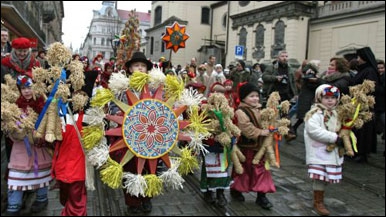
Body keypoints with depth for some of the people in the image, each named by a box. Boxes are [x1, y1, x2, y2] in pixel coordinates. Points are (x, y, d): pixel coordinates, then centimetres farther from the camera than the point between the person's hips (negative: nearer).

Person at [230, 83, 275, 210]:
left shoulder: (259, 109, 7)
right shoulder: (241, 112, -19)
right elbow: (246, 128, -30)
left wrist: (269, 131, 3)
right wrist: (260, 132, -27)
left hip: (259, 145, 7)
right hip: (246, 146, -6)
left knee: (261, 170, 8)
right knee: (243, 169, 10)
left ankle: (261, 196, 17)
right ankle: (235, 189, 33)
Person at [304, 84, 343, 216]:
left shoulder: (334, 114, 14)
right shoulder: (315, 114, -13)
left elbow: (340, 129, 26)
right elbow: (314, 131, -26)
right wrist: (335, 138, -24)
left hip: (332, 152, 8)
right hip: (318, 152, -8)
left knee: (324, 177, 13)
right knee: (320, 177, -4)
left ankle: (320, 198, 27)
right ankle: (318, 202, 11)